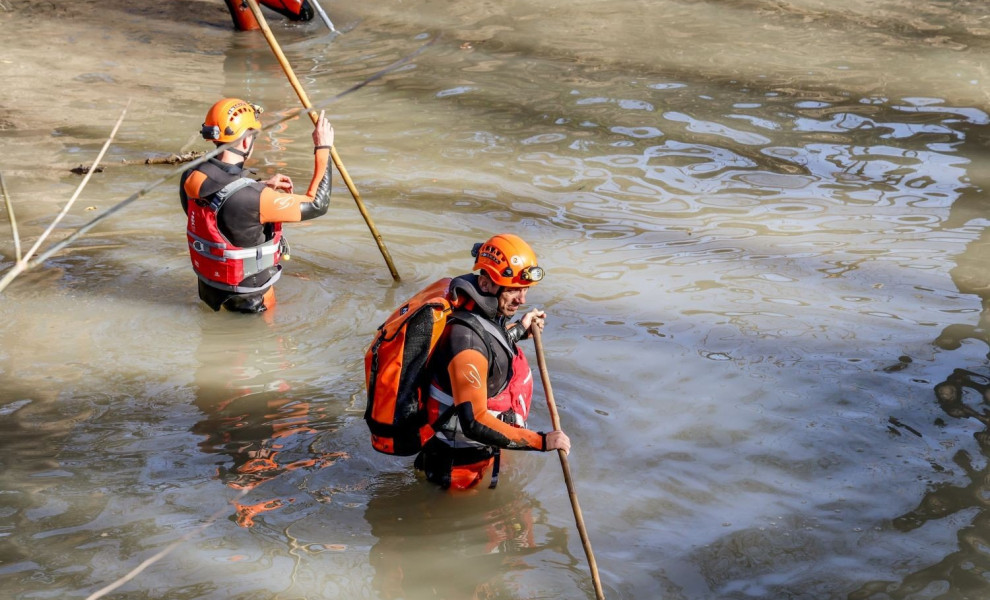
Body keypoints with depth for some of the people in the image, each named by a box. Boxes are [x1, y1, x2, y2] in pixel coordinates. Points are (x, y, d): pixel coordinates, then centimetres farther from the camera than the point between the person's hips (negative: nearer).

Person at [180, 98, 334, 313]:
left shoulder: (191, 179, -11)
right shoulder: (255, 199, -32)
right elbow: (317, 205, -19)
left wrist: (262, 186, 11)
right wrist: (323, 148, -12)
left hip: (209, 291, 8)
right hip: (249, 302, -8)